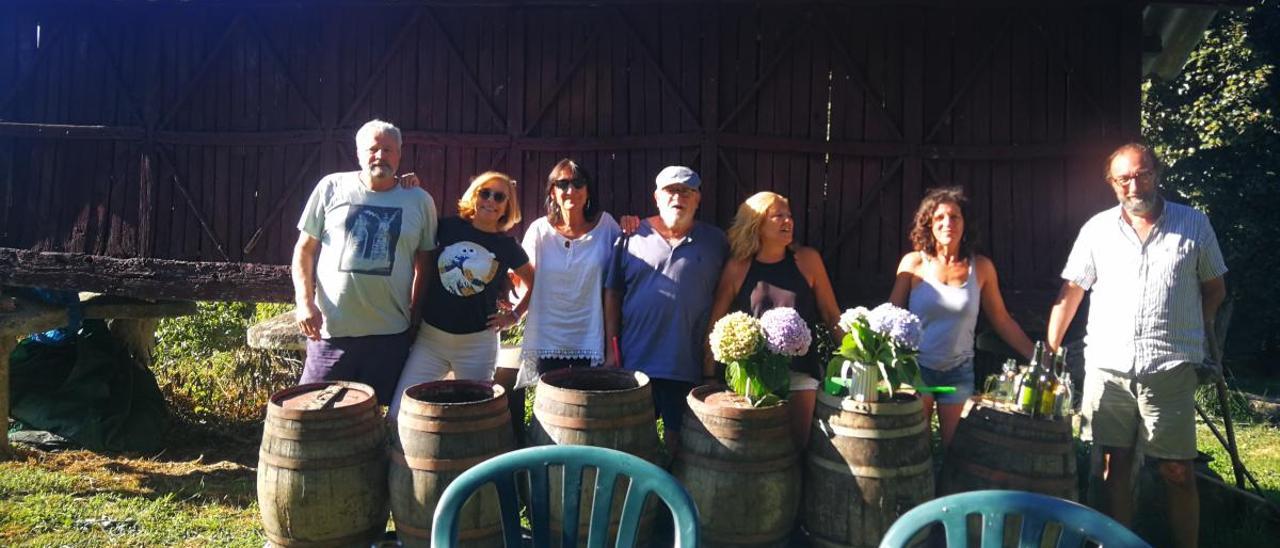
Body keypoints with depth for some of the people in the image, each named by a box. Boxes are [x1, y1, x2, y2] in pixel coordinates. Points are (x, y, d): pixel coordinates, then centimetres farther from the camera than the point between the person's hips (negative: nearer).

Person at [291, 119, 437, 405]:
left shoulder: (420, 201, 4)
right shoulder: (331, 188, 2)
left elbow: (424, 259, 11)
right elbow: (304, 249, 6)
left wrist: (416, 312, 8)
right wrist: (305, 302, -4)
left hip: (390, 333, 1)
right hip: (331, 329, 0)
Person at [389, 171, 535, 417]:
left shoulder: (508, 247, 2)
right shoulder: (448, 227, 2)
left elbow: (536, 285, 14)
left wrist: (515, 315, 4)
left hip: (478, 343, 0)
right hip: (430, 335, 1)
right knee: (399, 413, -5)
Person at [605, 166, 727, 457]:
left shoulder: (716, 242, 3)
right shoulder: (632, 238, 2)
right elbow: (612, 294, 5)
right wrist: (611, 349, 1)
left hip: (689, 365, 0)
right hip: (634, 360, 0)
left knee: (678, 437, 9)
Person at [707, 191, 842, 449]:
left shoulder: (807, 260, 1)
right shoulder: (737, 267, -2)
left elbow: (831, 314, 6)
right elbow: (716, 323, 1)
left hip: (802, 370, 1)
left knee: (797, 442, 3)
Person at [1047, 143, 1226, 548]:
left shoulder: (1194, 225, 4)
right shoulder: (1097, 229, 6)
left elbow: (1215, 289, 13)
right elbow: (1070, 292, 7)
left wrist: (1192, 333, 4)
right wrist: (1048, 354, 4)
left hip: (1170, 370, -1)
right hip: (1107, 368, 1)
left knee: (1178, 472, 4)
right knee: (1114, 467, 9)